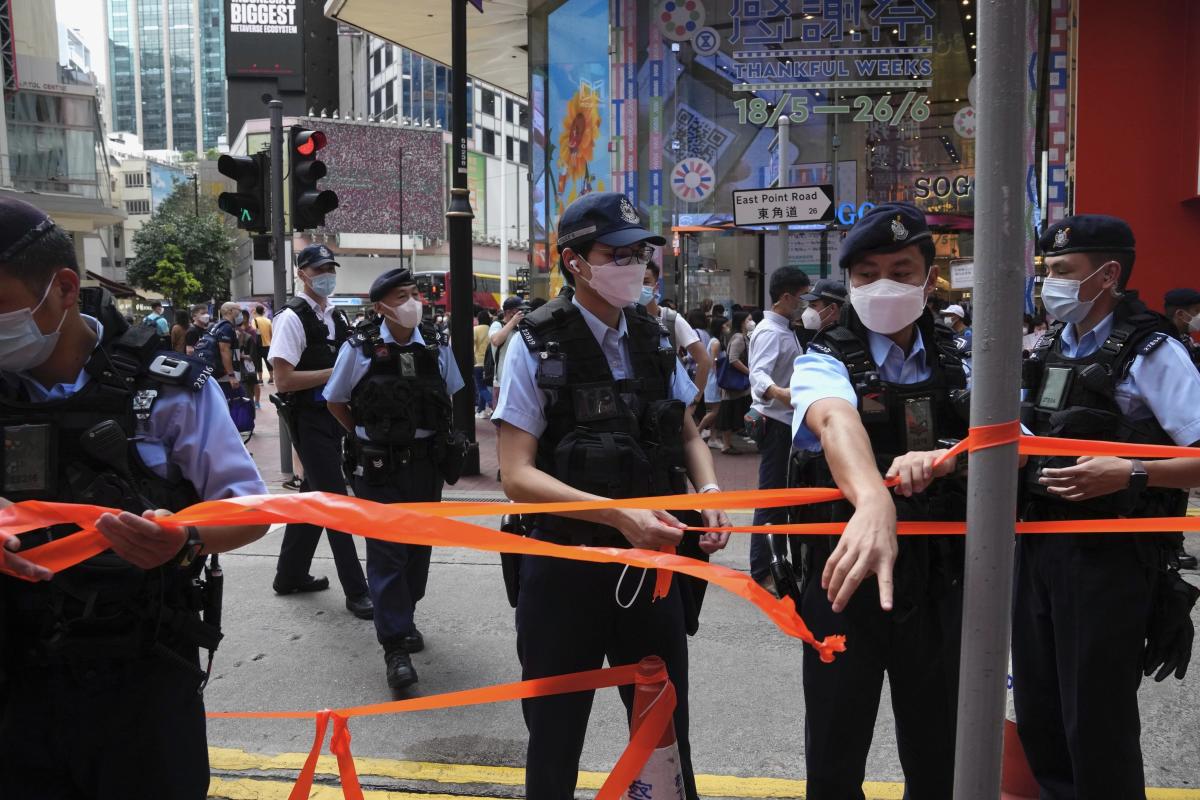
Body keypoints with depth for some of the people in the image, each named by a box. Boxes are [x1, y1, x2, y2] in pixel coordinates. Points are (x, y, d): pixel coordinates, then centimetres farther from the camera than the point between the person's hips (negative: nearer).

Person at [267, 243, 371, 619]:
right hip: (308, 418, -8)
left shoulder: (337, 317, 12)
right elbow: (284, 380, -19)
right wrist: (335, 372, -19)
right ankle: (356, 591, 2)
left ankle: (290, 574, 33)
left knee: (313, 496, 17)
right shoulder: (292, 318, -12)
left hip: (334, 415, 8)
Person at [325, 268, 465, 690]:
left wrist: (436, 436, 10)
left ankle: (405, 617, 35)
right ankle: (395, 645, 2)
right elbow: (335, 402, 5)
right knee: (386, 554, -3)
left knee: (419, 546, 14)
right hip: (378, 465, -3)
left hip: (426, 462, 4)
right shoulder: (360, 348, -8)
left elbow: (450, 396, 16)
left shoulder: (437, 346, 1)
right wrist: (366, 436, 4)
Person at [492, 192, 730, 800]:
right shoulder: (537, 346, -11)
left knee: (666, 736, 17)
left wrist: (709, 492, -6)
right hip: (566, 567, -4)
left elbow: (687, 435, 15)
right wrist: (618, 514, -27)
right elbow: (517, 475, -16)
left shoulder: (654, 340, 4)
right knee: (555, 739, 15)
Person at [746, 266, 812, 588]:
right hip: (775, 422, -10)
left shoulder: (785, 329, 14)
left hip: (788, 420, 10)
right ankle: (762, 571, 0)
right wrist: (780, 393, -54)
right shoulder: (770, 332, -19)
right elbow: (758, 374, -35)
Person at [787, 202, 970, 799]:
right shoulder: (826, 362, -7)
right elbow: (837, 421, -29)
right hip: (848, 574, -3)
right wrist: (873, 501, -52)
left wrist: (946, 457, -29)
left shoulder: (959, 364, 6)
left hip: (939, 582, 3)